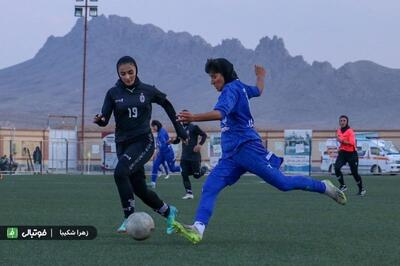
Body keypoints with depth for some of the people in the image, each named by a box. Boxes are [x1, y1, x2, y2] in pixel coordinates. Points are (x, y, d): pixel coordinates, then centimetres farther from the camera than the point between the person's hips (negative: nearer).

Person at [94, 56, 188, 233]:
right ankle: (168, 212, 31)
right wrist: (99, 120, -29)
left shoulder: (148, 91, -1)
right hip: (123, 144, 4)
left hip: (143, 141, -4)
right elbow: (105, 119, -5)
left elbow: (166, 104, 16)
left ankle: (129, 218, -23)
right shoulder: (113, 93, 1)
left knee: (120, 172, -28)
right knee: (140, 189, 5)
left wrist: (179, 129, 18)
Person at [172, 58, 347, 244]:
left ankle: (324, 187, 12)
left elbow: (220, 113, -29)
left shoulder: (231, 89, -10)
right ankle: (198, 229, -21)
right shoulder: (240, 87, 17)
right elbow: (258, 90, 39)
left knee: (283, 183, -6)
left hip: (247, 148, -10)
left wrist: (194, 118, -42)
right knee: (209, 188, -8)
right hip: (231, 154, 10)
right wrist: (260, 76, 62)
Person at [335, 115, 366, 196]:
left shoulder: (350, 131, -13)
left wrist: (342, 141, -34)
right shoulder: (338, 131, 8)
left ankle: (361, 189, 19)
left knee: (354, 172, 0)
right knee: (336, 168, -18)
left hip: (351, 153, -5)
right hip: (342, 152, 6)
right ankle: (342, 185, -5)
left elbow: (351, 143, -25)